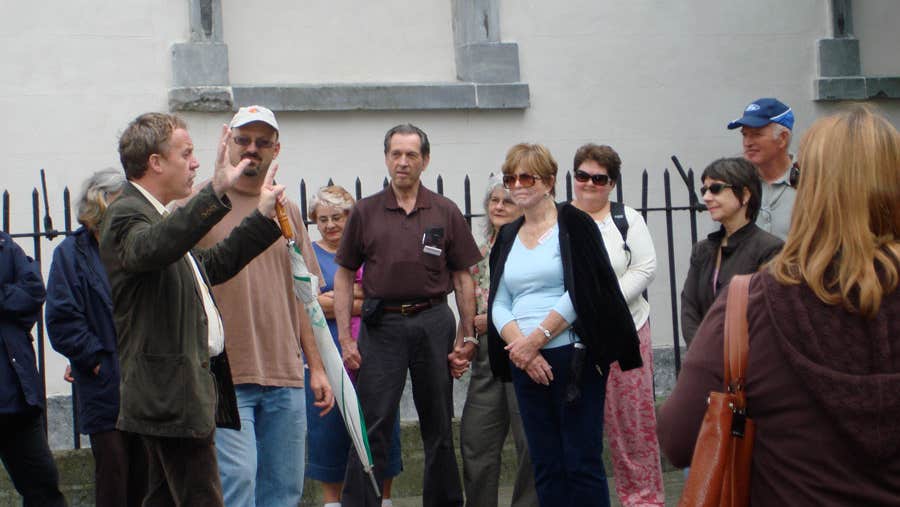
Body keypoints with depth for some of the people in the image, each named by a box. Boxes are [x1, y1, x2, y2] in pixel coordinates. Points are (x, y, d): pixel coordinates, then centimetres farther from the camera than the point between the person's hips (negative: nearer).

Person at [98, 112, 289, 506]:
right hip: (171, 396, -11)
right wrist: (216, 192, -49)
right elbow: (153, 248, -40)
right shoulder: (125, 216, -15)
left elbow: (213, 264, 31)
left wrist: (264, 215, 30)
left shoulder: (156, 215, 19)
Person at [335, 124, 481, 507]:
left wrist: (466, 337, 2)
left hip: (434, 322, 1)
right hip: (382, 324, -1)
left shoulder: (446, 213, 7)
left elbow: (463, 278, 9)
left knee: (438, 426, 10)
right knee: (371, 427, -4)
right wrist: (345, 338, -1)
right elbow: (344, 276, 7)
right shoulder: (365, 212, 5)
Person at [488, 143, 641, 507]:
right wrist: (521, 347, -9)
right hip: (526, 365, 5)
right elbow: (498, 304, 8)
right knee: (545, 466, 7)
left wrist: (536, 339, -14)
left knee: (582, 462, -5)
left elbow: (581, 293, -11)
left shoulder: (573, 224, -1)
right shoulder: (507, 237, 15)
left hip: (573, 357, -5)